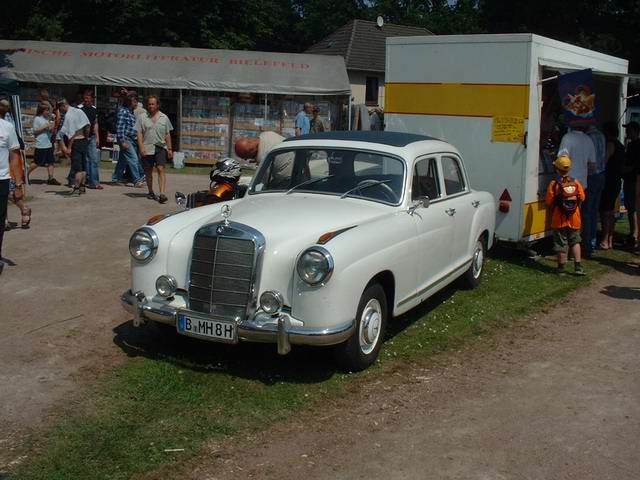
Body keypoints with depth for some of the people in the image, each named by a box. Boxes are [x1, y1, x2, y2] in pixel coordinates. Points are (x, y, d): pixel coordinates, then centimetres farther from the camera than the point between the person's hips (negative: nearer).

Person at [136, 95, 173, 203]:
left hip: (161, 148, -1)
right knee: (148, 171, 9)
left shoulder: (164, 118, 10)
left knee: (161, 169, -14)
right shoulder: (142, 118, 6)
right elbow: (139, 134, 2)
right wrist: (141, 147, -9)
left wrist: (170, 149, 9)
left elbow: (167, 134, 13)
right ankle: (151, 192, 24)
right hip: (147, 149, 1)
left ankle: (162, 194, -22)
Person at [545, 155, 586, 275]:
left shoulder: (553, 184, -14)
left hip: (559, 219, -3)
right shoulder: (576, 182, -4)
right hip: (574, 218, 3)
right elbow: (582, 198, 1)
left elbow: (549, 202, -10)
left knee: (561, 243, 7)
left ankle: (561, 267, 15)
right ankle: (578, 266, 12)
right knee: (575, 242, 16)